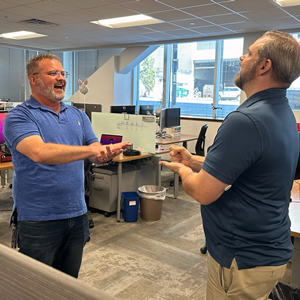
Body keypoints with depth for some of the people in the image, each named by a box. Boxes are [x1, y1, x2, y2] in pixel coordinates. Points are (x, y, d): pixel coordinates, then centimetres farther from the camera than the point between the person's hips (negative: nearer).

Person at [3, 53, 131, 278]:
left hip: (77, 215, 5)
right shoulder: (19, 116, -8)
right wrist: (91, 150, -30)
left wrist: (108, 152, -20)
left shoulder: (78, 116, 10)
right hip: (39, 219, -5)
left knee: (70, 281, 19)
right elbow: (39, 152, -26)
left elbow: (96, 155, 4)